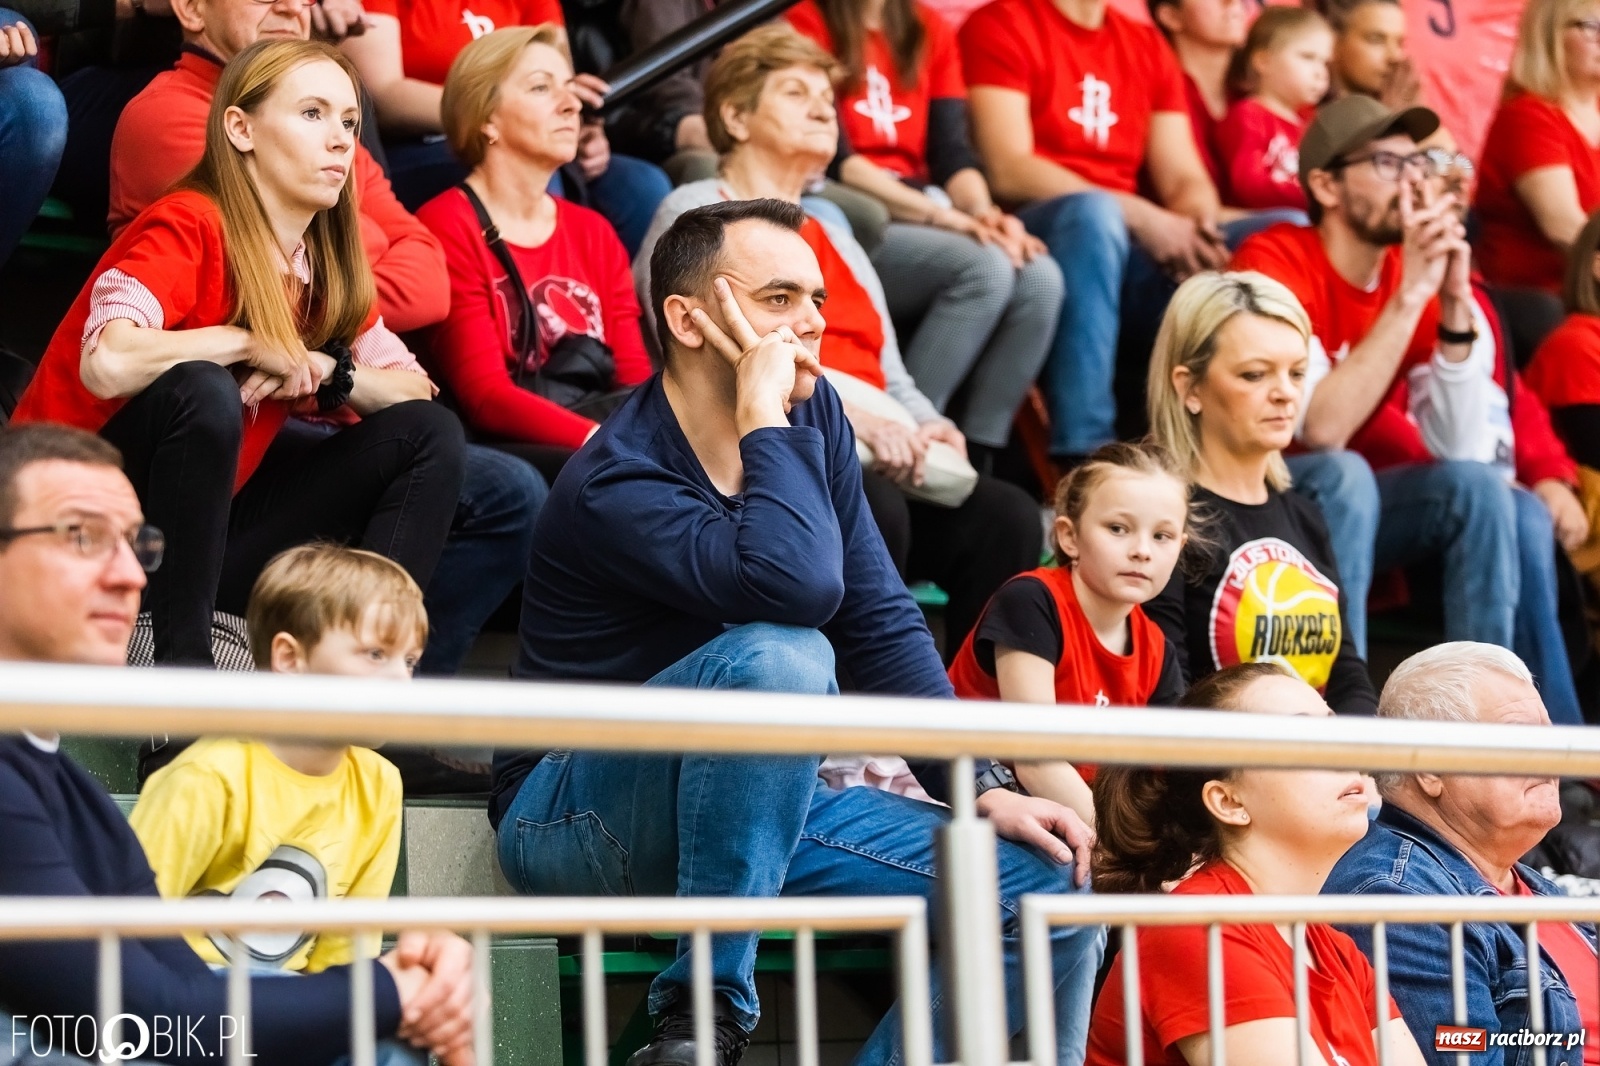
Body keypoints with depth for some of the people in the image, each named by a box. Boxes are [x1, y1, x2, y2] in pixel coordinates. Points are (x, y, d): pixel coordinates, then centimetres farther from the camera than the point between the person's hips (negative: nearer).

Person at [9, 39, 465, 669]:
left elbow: (416, 390, 8)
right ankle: (183, 662, -28)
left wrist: (324, 371, -12)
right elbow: (107, 364, -34)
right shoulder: (189, 227, -17)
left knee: (428, 434, -2)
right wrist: (251, 342, -21)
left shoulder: (326, 263, 5)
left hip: (209, 520, 8)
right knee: (200, 390, -36)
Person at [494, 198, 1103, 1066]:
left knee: (1052, 890, -5)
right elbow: (801, 587, -40)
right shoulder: (616, 487, -23)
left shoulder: (811, 416, 1)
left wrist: (981, 789, -3)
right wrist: (763, 417, -28)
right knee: (777, 657, -36)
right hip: (576, 822, -7)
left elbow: (881, 623, 5)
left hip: (759, 806, 8)